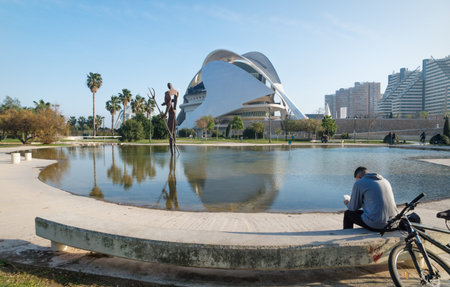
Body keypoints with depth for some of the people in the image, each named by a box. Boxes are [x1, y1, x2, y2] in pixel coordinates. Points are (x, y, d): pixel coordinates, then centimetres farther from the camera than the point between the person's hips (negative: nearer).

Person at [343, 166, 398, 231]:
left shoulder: (359, 183, -4)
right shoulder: (385, 181, 16)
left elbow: (354, 208, 2)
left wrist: (348, 203, 25)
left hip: (376, 225, -7)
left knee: (348, 213, 15)